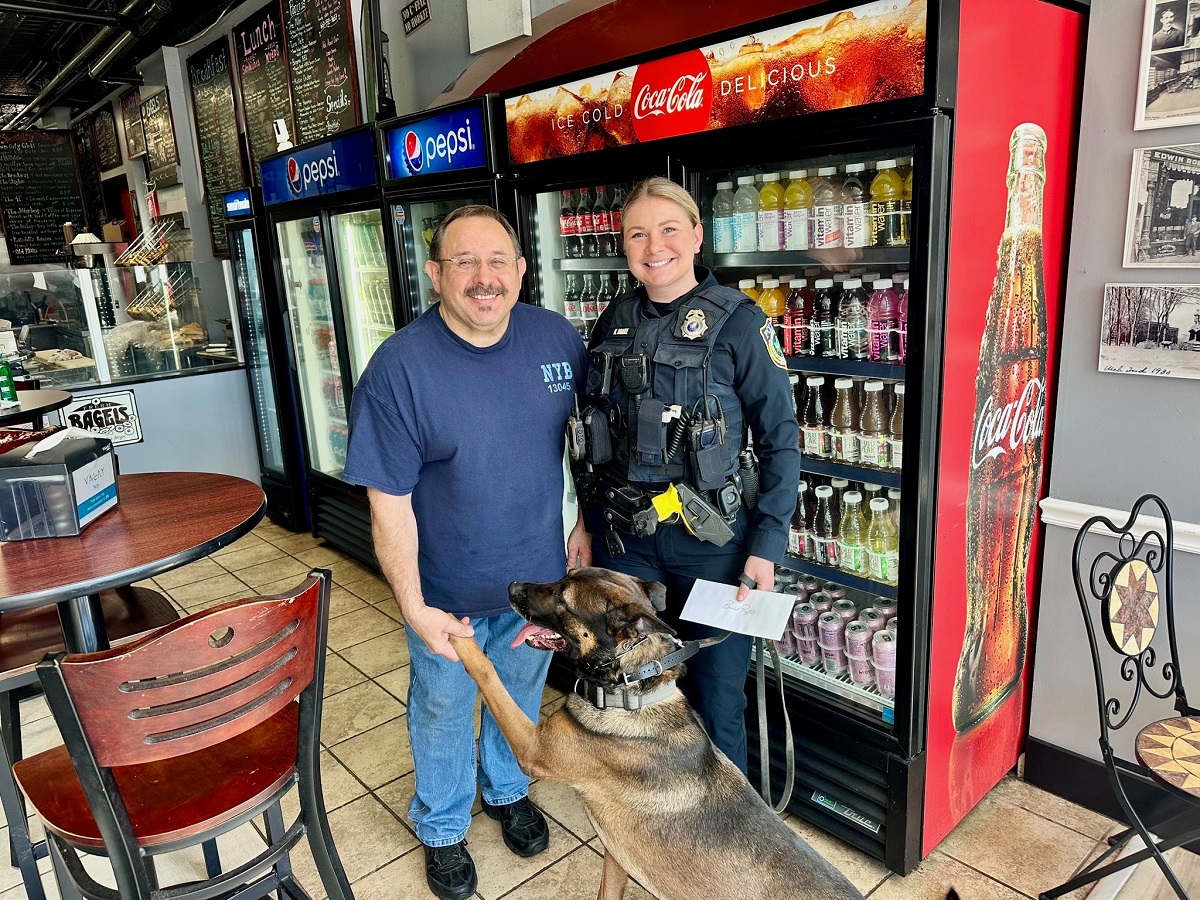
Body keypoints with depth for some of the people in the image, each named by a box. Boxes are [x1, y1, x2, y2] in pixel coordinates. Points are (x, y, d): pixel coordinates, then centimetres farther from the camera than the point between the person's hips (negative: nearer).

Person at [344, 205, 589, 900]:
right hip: (446, 593, -3)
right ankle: (442, 829, 48)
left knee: (521, 695, 26)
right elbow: (389, 501, -18)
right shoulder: (398, 369, -22)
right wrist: (413, 607, -17)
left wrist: (587, 522, 3)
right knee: (444, 712, 20)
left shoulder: (558, 339, -11)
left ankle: (508, 790, 56)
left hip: (538, 574, 3)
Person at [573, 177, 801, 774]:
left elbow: (779, 439, -8)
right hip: (621, 535, 5)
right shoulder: (614, 322, 5)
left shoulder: (738, 322, -9)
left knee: (714, 696, 9)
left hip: (709, 539, -4)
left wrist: (767, 547, -12)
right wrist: (587, 521, 11)